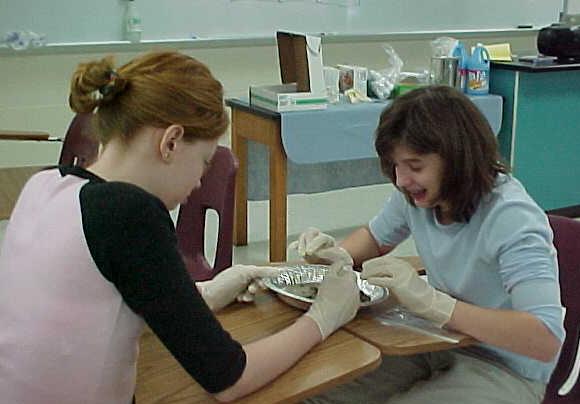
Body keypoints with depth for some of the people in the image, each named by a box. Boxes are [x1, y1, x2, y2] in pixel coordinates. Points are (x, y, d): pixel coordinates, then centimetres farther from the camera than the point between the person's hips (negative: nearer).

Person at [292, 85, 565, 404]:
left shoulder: (510, 219, -26)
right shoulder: (416, 195, -6)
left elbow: (545, 340, -36)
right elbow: (375, 237, 17)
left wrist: (432, 302, -41)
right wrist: (338, 255, -6)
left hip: (504, 370, -6)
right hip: (437, 341, 6)